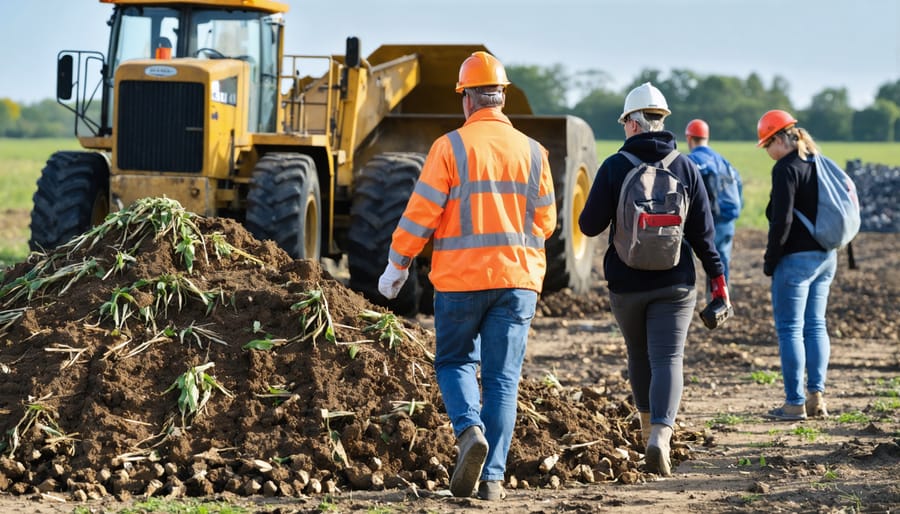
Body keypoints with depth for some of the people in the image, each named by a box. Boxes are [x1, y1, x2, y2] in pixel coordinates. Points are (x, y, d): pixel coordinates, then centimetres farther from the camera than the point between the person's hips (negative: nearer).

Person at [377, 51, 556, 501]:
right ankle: (492, 477, 2)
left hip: (460, 278, -2)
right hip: (517, 278, 2)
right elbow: (544, 221, 7)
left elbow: (420, 214, -6)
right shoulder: (532, 152, 3)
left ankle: (470, 429, -12)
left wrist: (397, 265, 6)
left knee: (455, 361, 15)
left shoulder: (451, 147, -6)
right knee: (502, 377, 6)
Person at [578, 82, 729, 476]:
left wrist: (605, 209, 15)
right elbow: (703, 230, 1)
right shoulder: (685, 167, 0)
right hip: (674, 282, 0)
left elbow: (589, 225, -7)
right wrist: (717, 277, 9)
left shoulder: (614, 166, -7)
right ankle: (660, 435, -25)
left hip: (626, 282, 0)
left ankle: (649, 427, 34)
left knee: (639, 356, 19)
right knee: (667, 359, -5)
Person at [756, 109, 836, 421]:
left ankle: (795, 403, -3)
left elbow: (782, 219, -19)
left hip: (796, 258, -8)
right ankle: (816, 397, 12)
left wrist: (770, 260, -10)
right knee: (815, 326, 13)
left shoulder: (786, 167, -14)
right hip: (826, 256, 8)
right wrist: (827, 243, 17)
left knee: (789, 329, -3)